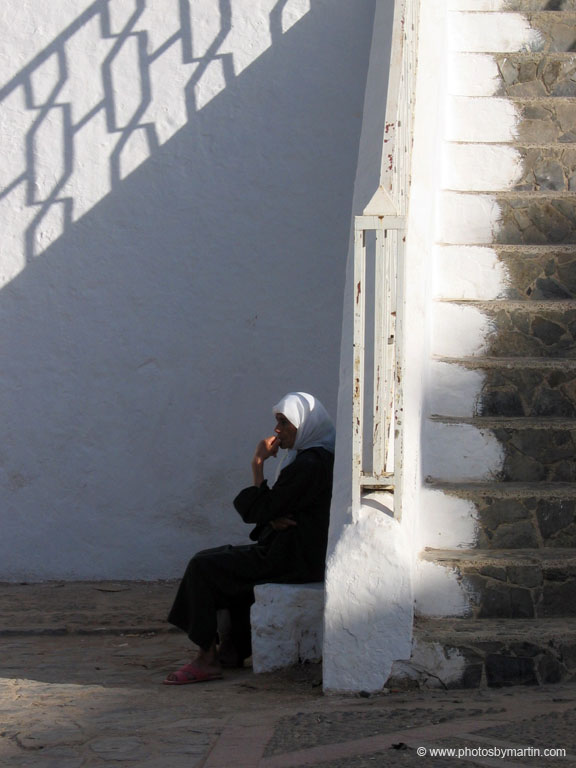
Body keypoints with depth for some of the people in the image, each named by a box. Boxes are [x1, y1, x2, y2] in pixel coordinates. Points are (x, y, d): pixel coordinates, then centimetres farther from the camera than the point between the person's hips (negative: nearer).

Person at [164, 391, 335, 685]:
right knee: (221, 561, 26)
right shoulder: (312, 457, 14)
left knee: (202, 567, -9)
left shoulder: (309, 465, -20)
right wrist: (273, 520, -8)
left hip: (293, 560, -11)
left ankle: (207, 659, -6)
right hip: (299, 553, 11)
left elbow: (262, 510, -18)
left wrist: (258, 465, -10)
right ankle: (233, 649, 22)